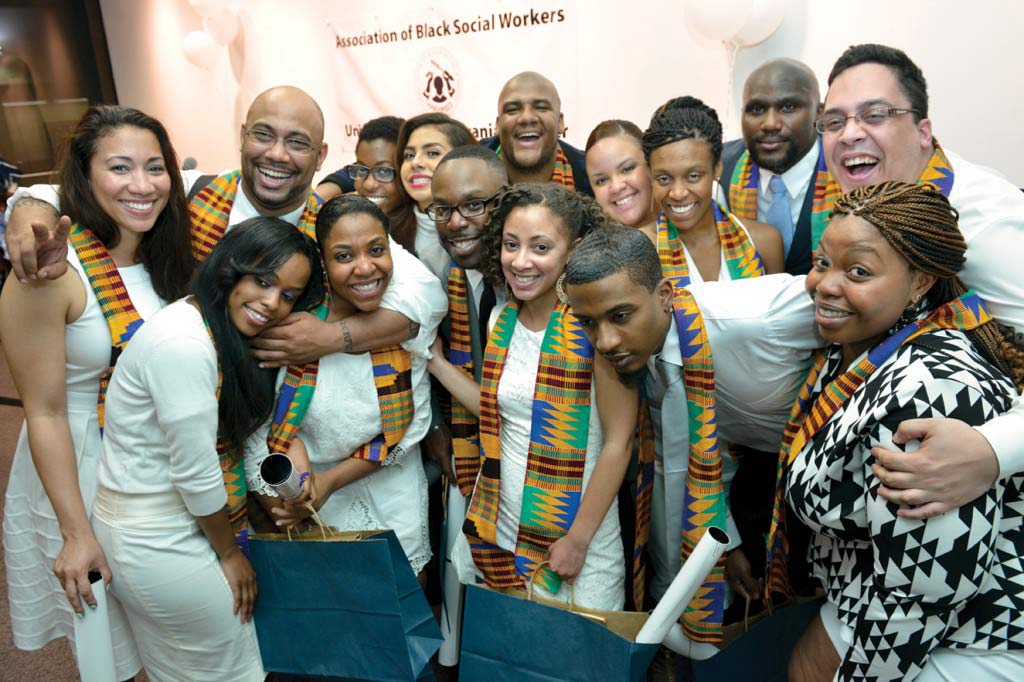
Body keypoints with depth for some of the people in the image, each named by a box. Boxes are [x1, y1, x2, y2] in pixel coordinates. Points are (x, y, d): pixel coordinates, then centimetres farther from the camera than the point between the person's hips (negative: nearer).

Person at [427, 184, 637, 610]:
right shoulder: (503, 318, 3)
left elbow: (618, 441, -15)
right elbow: (498, 409, 9)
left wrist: (579, 539, -13)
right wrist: (433, 359, 7)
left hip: (576, 530, -5)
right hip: (495, 526, 5)